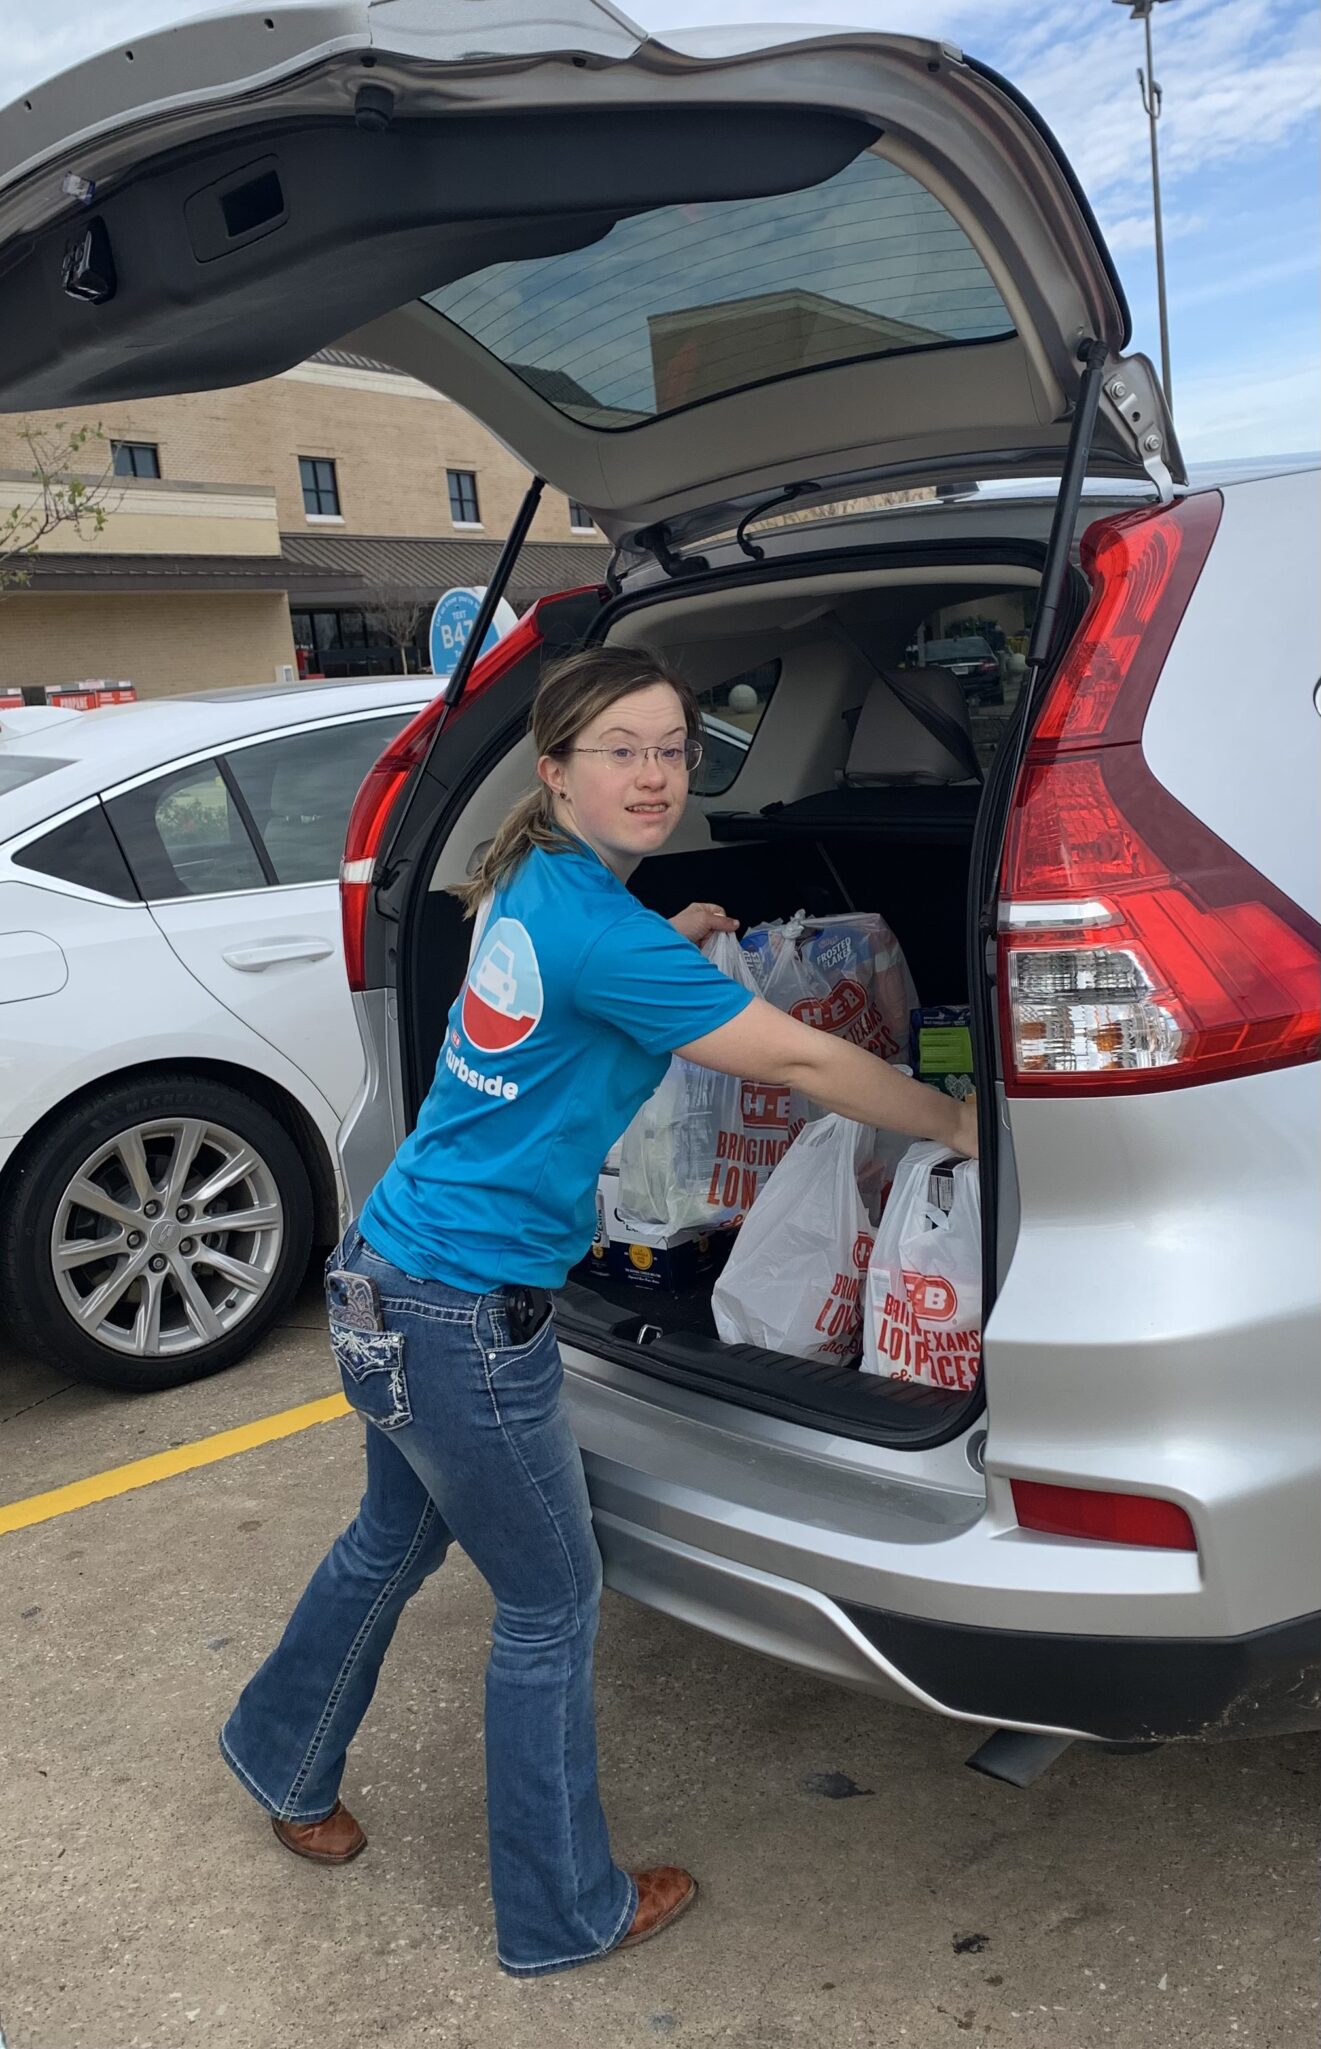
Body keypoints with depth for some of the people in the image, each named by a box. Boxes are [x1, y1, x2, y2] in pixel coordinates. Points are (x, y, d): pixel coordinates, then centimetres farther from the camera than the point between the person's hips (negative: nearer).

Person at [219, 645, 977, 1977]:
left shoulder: (533, 888, 5)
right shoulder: (591, 924, -22)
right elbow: (800, 1061, -17)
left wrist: (670, 942, 22)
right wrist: (956, 1126, -5)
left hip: (386, 1282, 9)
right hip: (464, 1317, -9)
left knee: (395, 1541, 29)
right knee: (551, 1604, 10)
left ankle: (283, 1764, 53)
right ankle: (564, 1916, 30)